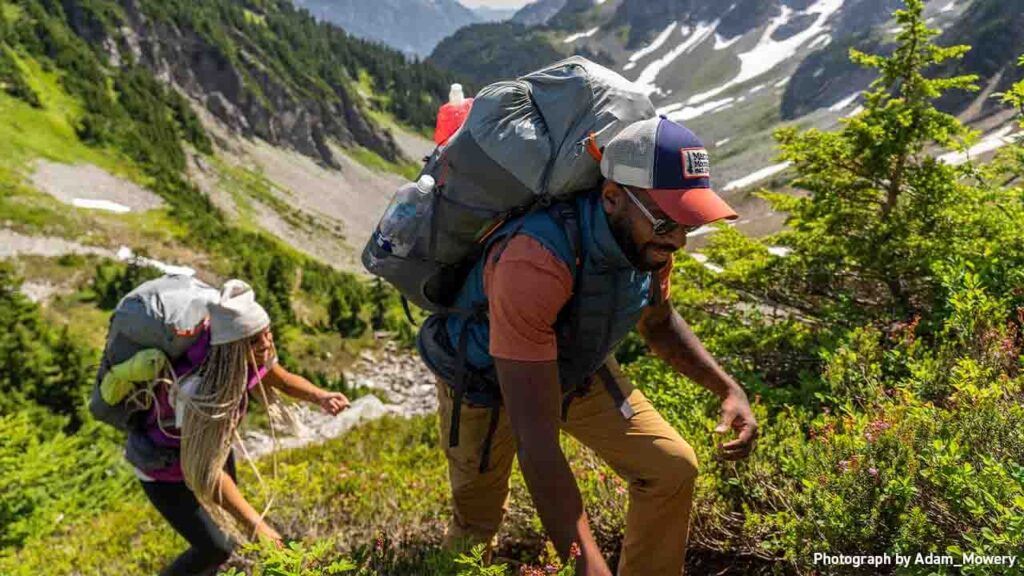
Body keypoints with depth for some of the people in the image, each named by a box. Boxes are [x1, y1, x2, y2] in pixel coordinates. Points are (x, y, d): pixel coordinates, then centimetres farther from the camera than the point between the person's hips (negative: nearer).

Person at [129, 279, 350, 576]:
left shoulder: (251, 353, -23)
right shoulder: (199, 387, -43)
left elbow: (284, 380, -2)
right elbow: (203, 473, -41)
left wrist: (321, 397, -22)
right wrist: (255, 524, -39)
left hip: (207, 439, 7)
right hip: (163, 464, -7)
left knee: (225, 517, 24)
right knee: (216, 547, -3)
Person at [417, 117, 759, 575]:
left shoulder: (648, 239, -21)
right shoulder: (536, 262, -44)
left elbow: (659, 322, 4)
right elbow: (536, 439, -43)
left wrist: (729, 389, -9)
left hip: (578, 370, 5)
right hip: (485, 381, -5)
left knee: (671, 470, -4)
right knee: (477, 526, 14)